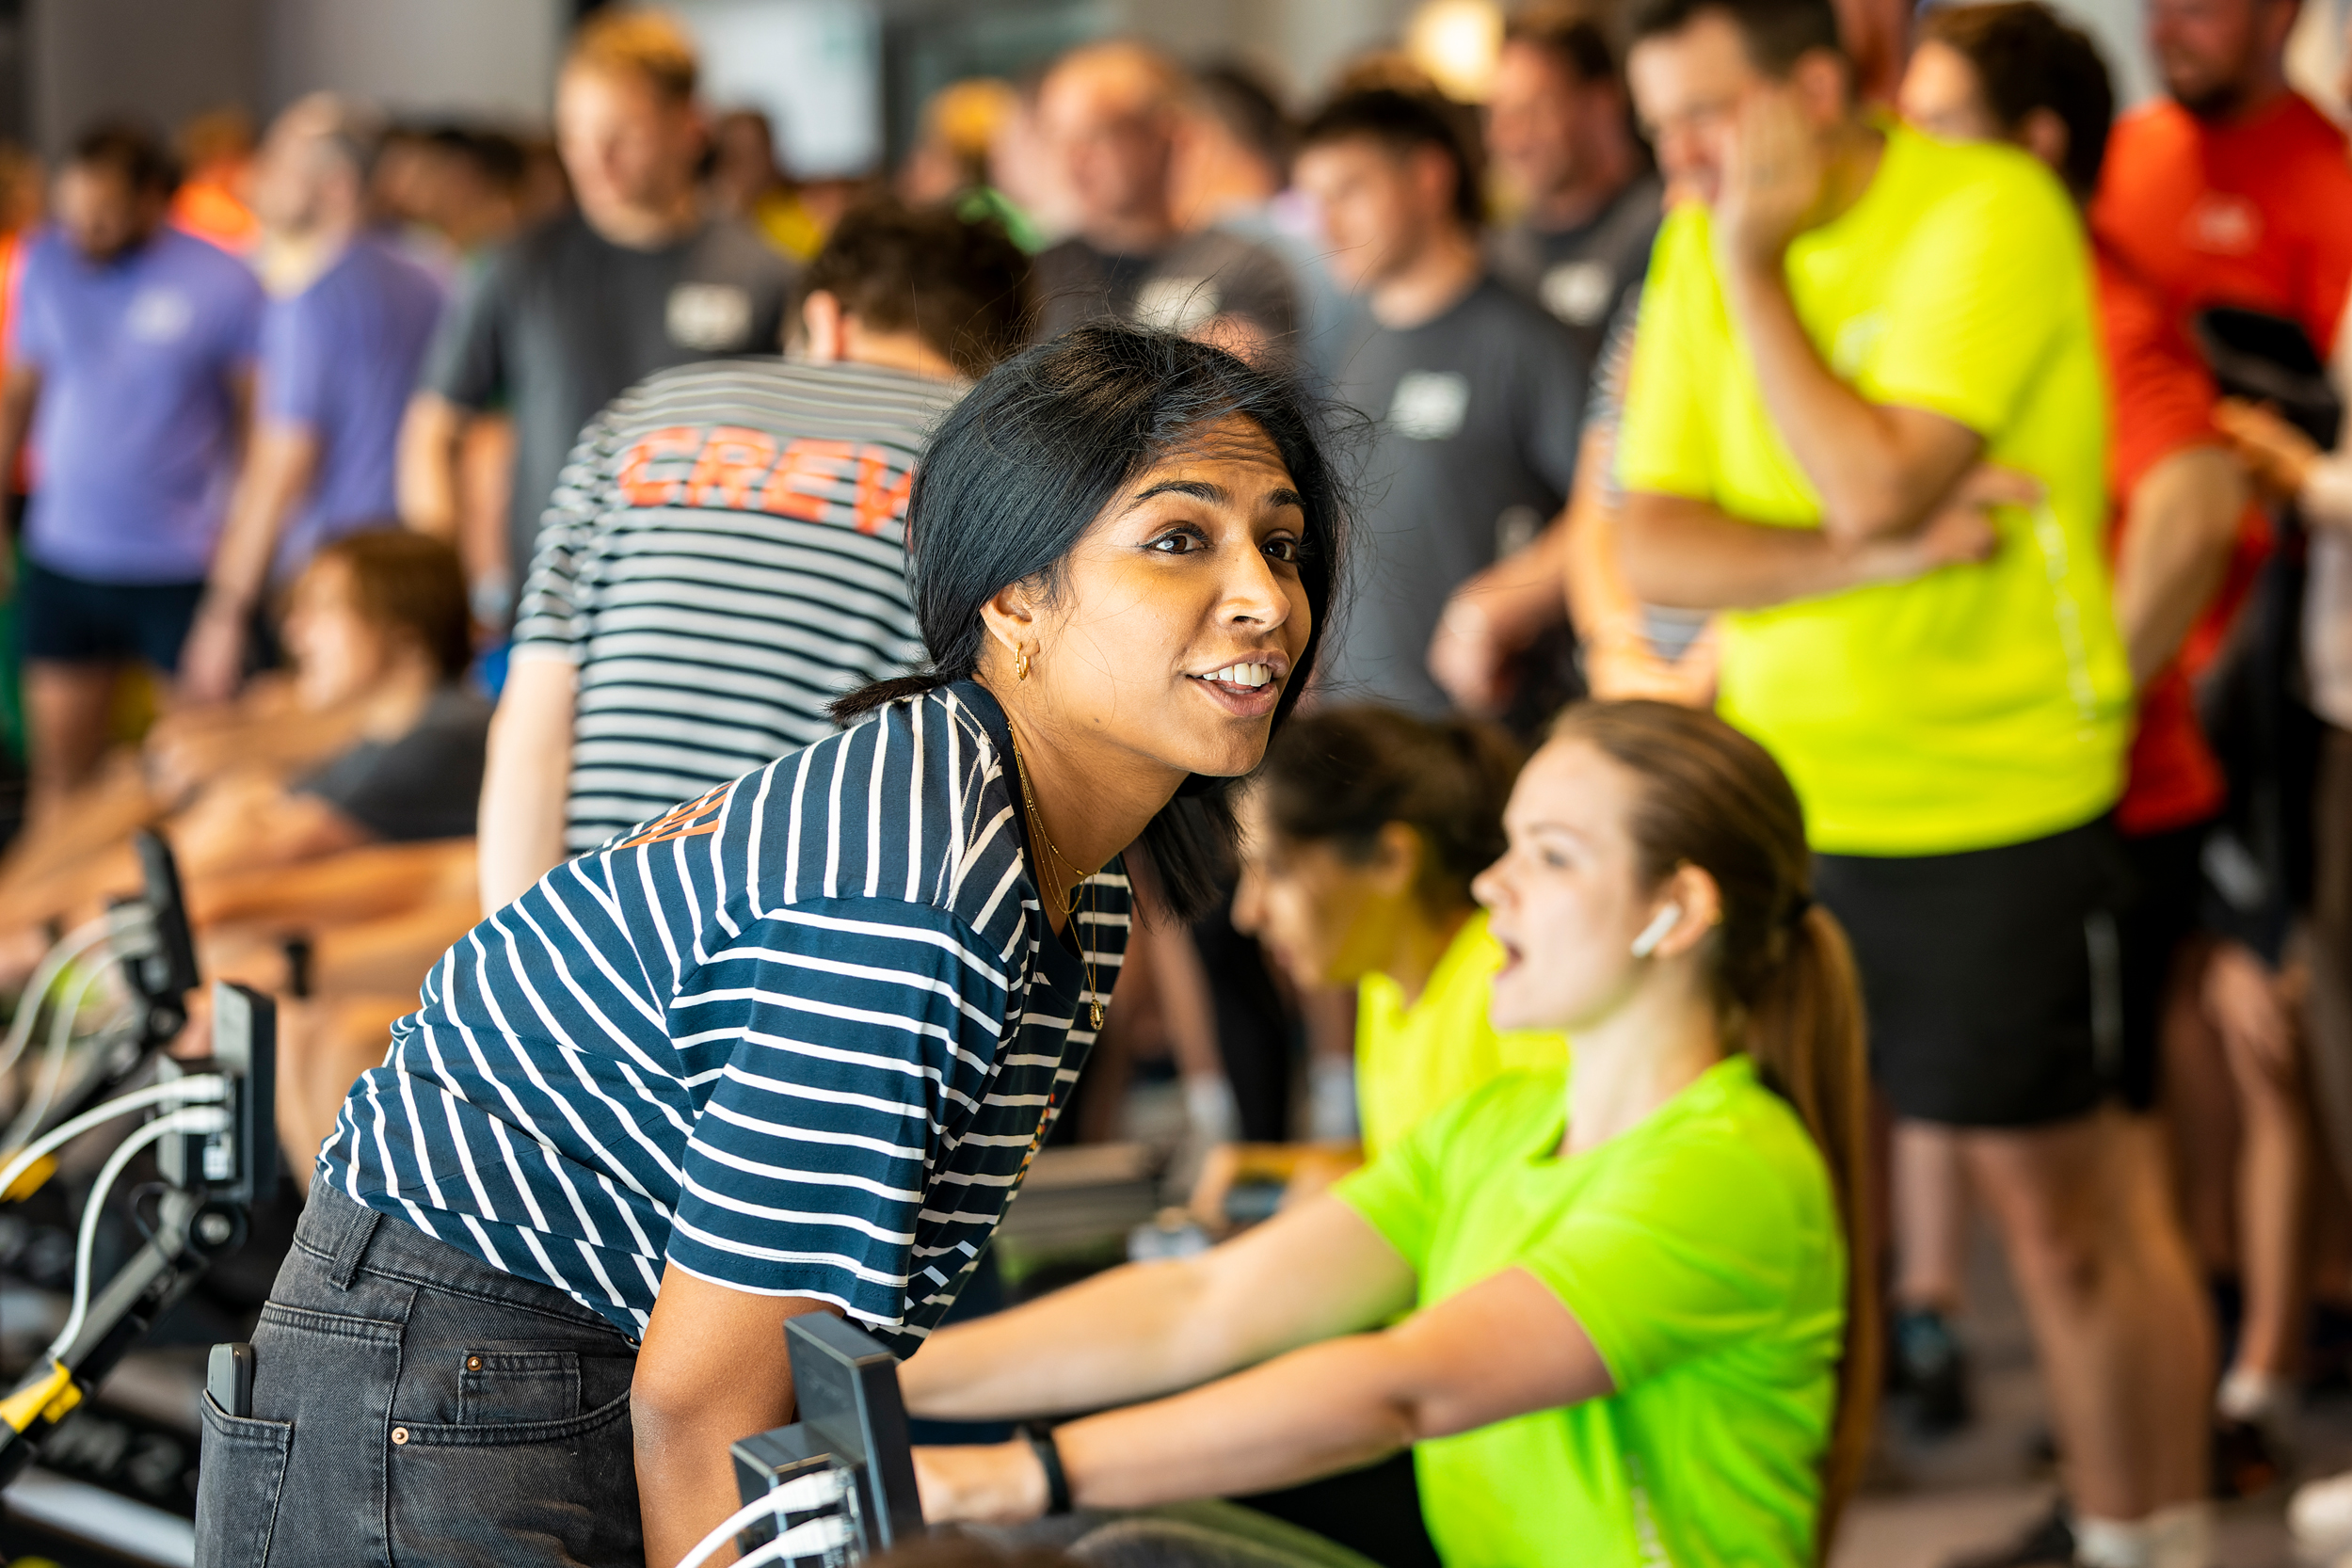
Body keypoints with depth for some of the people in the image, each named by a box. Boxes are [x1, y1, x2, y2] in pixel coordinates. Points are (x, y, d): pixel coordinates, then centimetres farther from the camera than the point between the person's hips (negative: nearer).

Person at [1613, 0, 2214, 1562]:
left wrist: (1752, 265, -16)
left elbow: (1872, 486, -24)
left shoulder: (1991, 214, -13)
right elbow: (1650, 544, -2)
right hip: (1779, 787, 5)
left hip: (1996, 801, -5)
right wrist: (1879, 548, -16)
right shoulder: (1703, 246, 5)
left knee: (2063, 1212, 4)